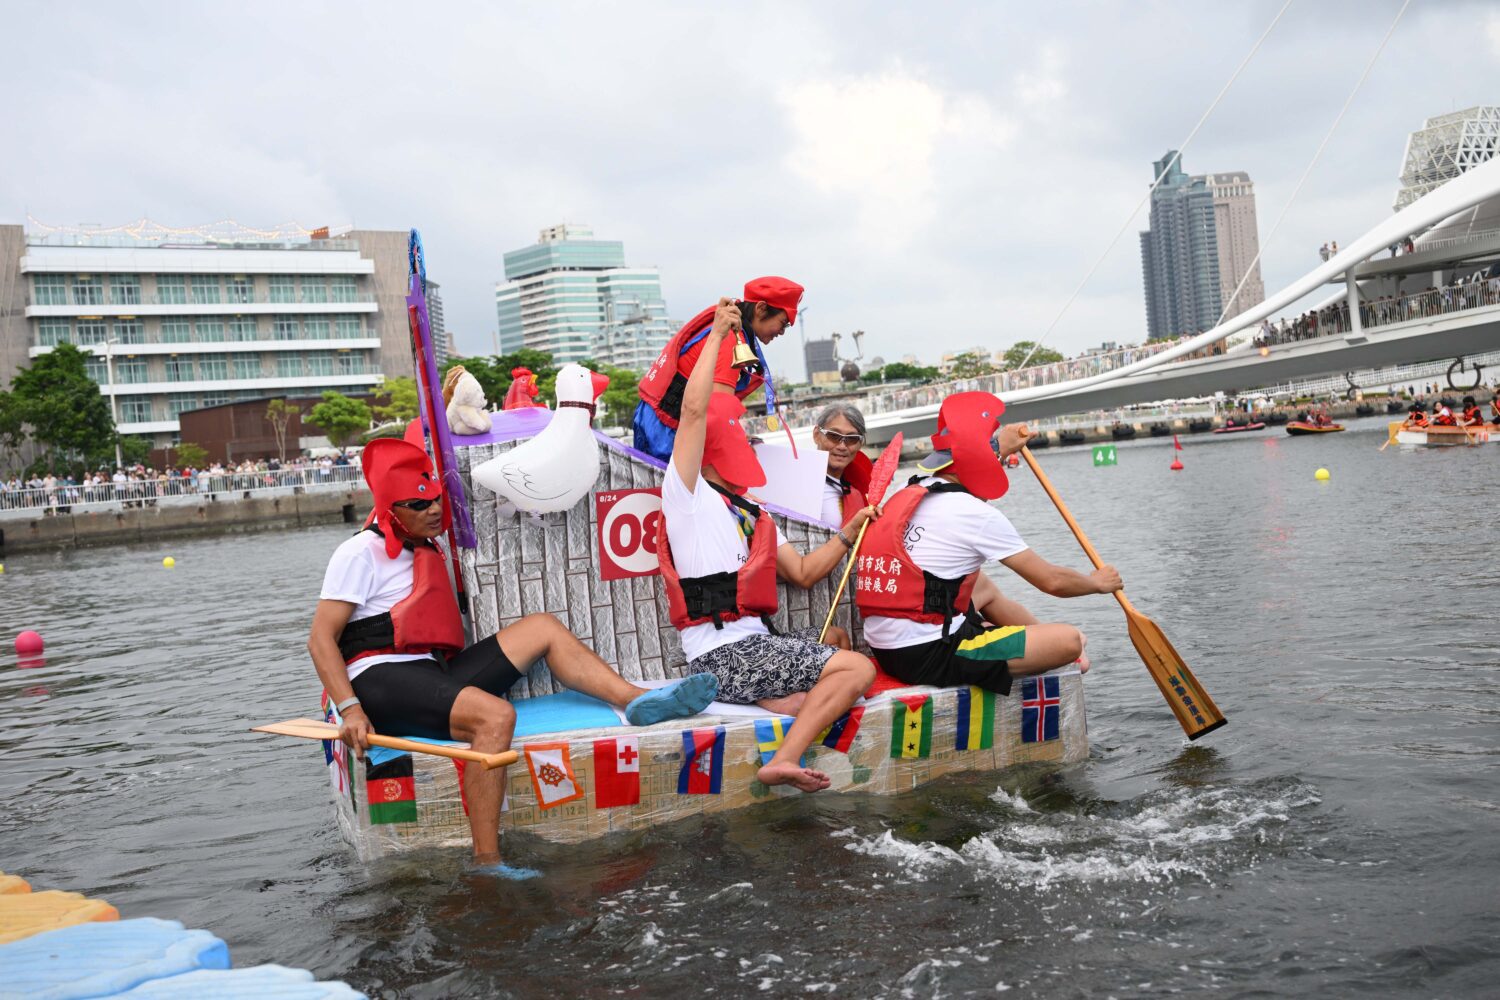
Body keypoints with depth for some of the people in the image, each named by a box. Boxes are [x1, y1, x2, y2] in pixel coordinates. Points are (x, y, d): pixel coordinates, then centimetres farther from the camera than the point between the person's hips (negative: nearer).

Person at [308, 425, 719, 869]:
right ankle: (486, 863, -35)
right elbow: (321, 638, -9)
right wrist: (350, 709, -21)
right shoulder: (361, 553, -3)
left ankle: (636, 700, -7)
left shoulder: (428, 550, 21)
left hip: (436, 673, 9)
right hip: (380, 681, -9)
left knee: (540, 628, 3)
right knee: (495, 715, -34)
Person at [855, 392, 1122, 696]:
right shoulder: (977, 515, -13)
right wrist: (1097, 582, 13)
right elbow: (1052, 581, -6)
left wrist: (1003, 448, 48)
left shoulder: (913, 493, 10)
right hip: (928, 659, -10)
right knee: (1069, 640, -7)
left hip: (886, 649, 10)